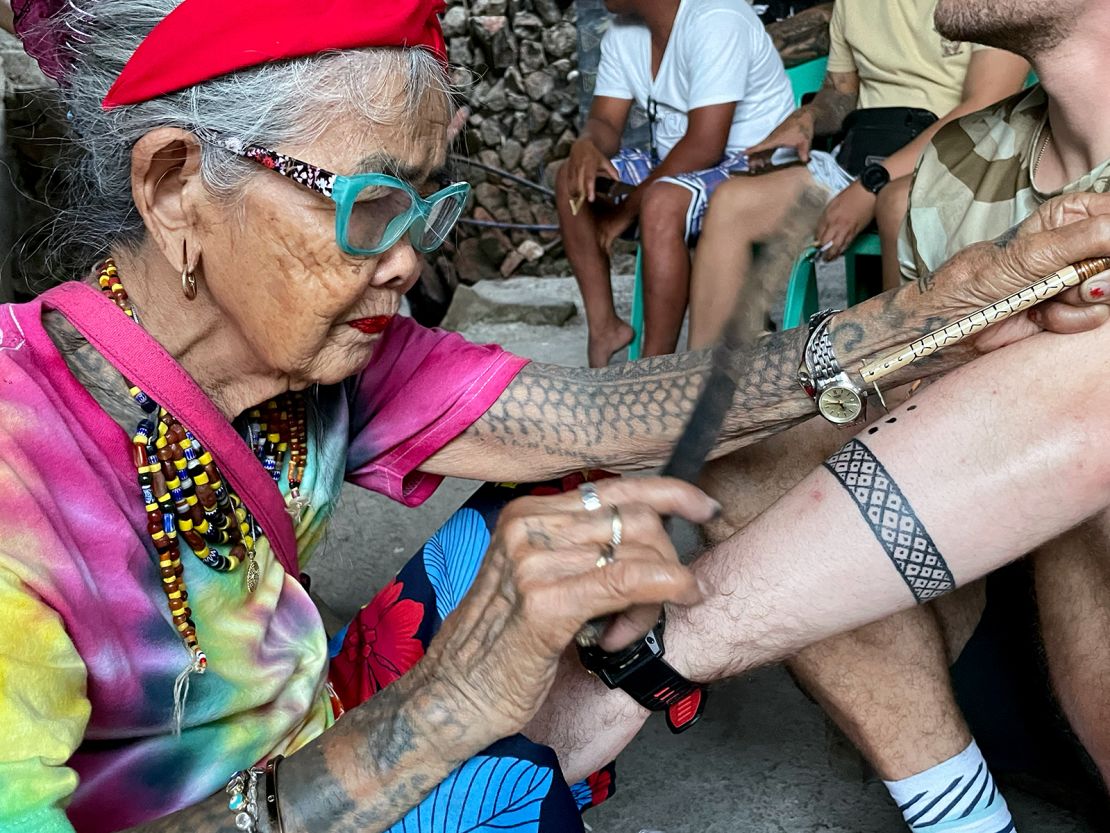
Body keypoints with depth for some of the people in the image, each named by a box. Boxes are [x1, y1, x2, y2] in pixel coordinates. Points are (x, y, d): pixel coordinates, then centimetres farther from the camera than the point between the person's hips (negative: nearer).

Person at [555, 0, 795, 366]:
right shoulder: (623, 33, 4)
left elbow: (705, 146, -28)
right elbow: (605, 123, 2)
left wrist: (627, 209, -21)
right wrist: (586, 145, -23)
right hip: (676, 164, 9)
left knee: (660, 203, -35)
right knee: (571, 178, -3)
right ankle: (604, 325, -3)